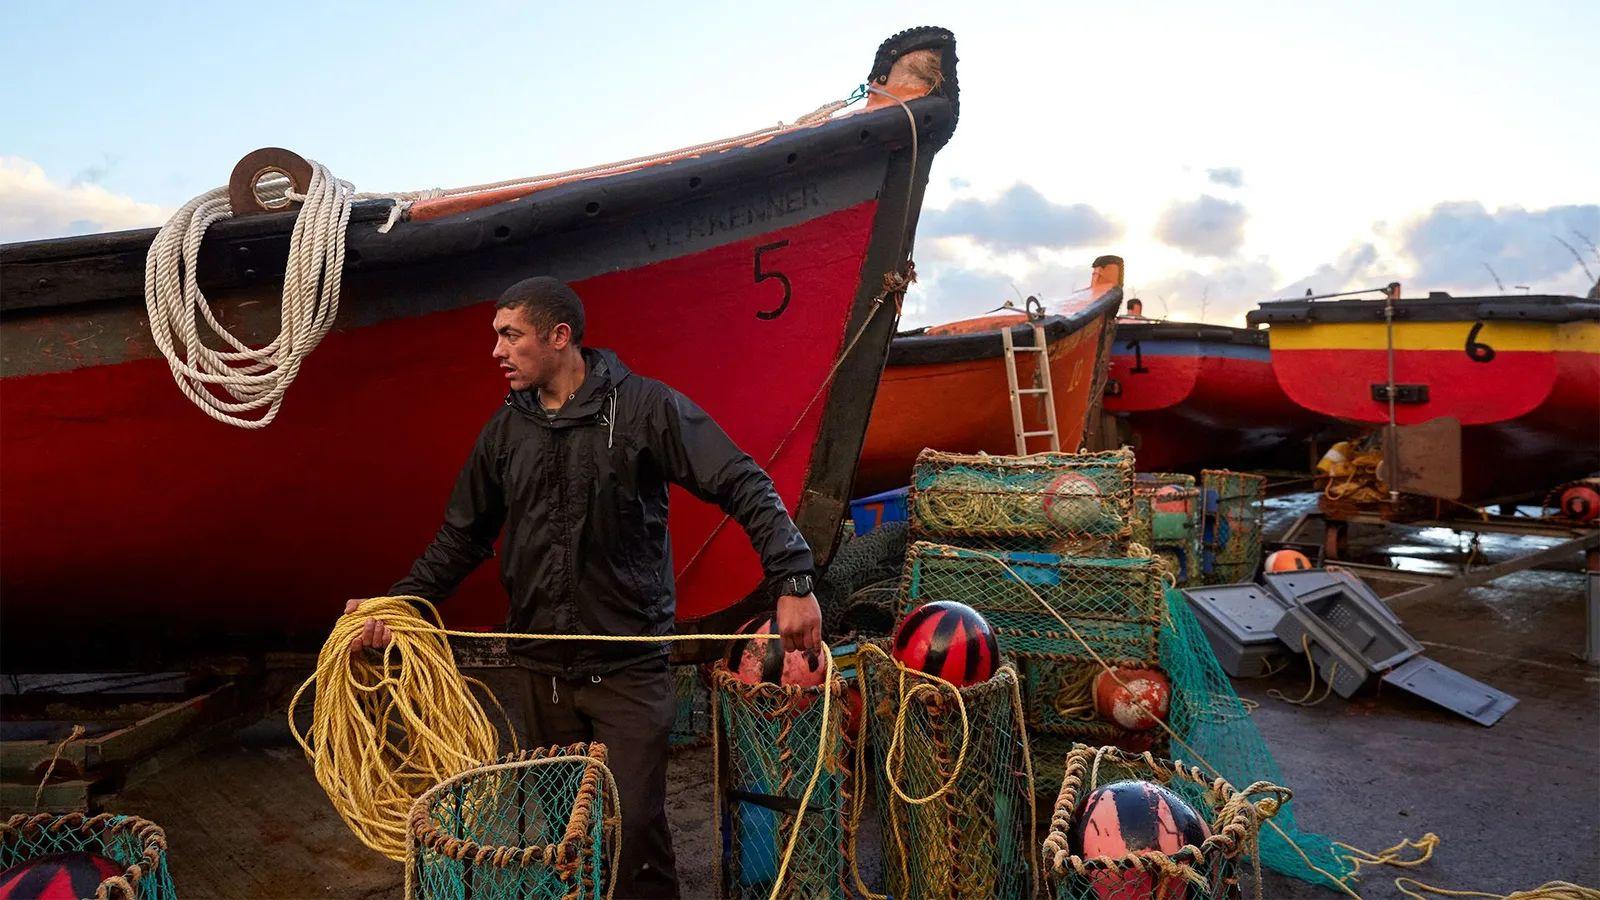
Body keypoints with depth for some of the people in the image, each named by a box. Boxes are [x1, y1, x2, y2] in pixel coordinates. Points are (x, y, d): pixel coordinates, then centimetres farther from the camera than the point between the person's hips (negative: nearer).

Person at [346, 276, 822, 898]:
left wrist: (792, 582, -23)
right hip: (544, 670, 5)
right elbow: (463, 538, 16)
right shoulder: (506, 430, 8)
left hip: (629, 667, -5)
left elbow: (744, 487, -13)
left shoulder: (643, 405, -9)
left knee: (635, 824, -3)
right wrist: (397, 605, 6)